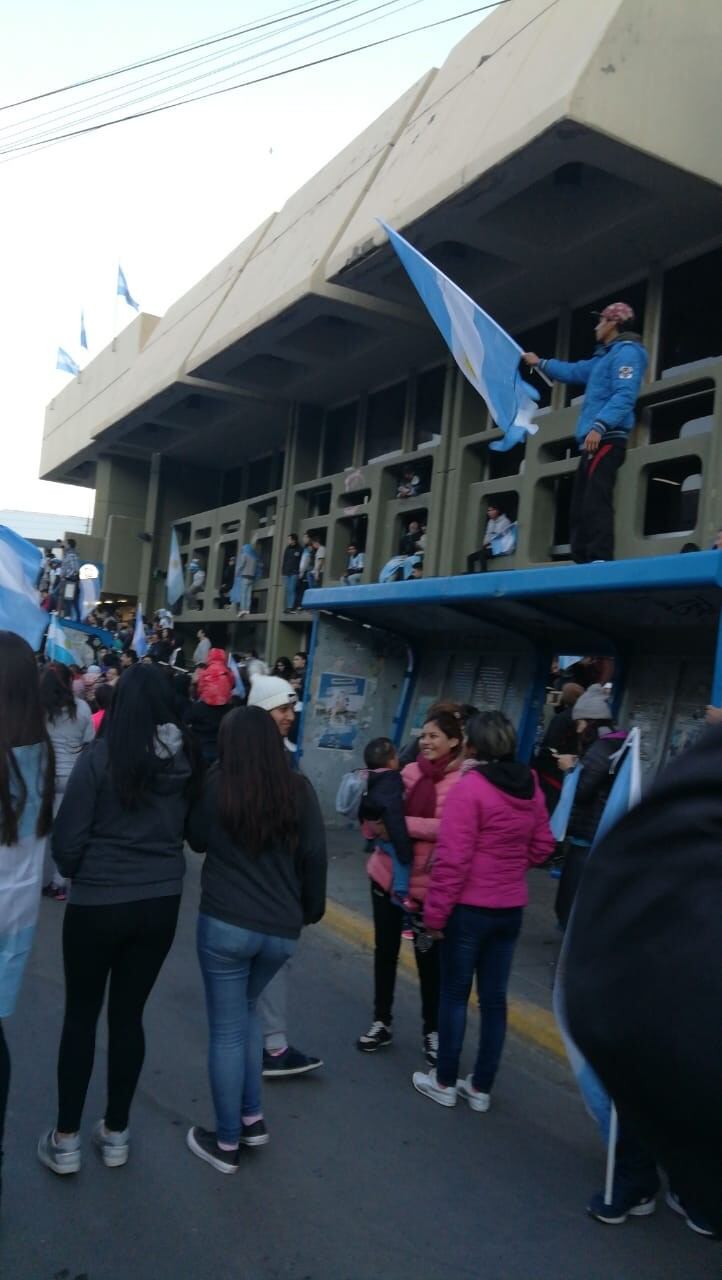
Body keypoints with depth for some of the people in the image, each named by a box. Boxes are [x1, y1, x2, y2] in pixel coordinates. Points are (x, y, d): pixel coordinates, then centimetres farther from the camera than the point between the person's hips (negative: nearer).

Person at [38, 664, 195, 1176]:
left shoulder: (101, 758, -16)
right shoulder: (186, 761, -4)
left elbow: (67, 839, -11)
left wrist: (78, 872, 9)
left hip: (98, 904, -3)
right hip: (161, 903, 3)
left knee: (81, 1015, 14)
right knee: (129, 1015, 16)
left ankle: (66, 1139, 24)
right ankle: (116, 1134, 28)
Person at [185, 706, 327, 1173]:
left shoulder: (217, 785, -8)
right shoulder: (300, 790, -3)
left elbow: (197, 841, 8)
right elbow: (315, 854, -1)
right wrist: (311, 909, 12)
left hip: (226, 924, -3)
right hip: (283, 930, 3)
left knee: (227, 1030, 9)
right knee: (246, 1011, 26)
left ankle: (226, 1143, 20)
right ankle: (253, 1118, 28)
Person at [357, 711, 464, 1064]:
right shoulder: (410, 772, 3)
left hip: (428, 883, -4)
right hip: (388, 873, 5)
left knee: (429, 958, 11)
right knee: (385, 950, 16)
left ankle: (432, 1029, 31)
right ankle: (382, 1021, 34)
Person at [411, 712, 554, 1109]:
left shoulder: (469, 787, -18)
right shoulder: (530, 786, 2)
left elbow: (452, 858, -20)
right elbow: (542, 846, 11)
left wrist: (435, 911, -13)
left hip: (470, 908, -6)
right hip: (511, 909, 6)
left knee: (455, 994, 10)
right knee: (494, 998, 14)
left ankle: (445, 1082, 23)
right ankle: (481, 1088, 25)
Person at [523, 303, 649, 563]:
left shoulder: (626, 352, -3)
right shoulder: (605, 357, 27)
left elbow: (624, 396, -18)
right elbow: (574, 371, 43)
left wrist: (600, 426, -28)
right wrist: (540, 363, 51)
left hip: (606, 440, -10)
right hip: (593, 443, 10)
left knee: (595, 504, -20)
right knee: (580, 508, 5)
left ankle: (600, 562, -27)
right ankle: (582, 563, 4)